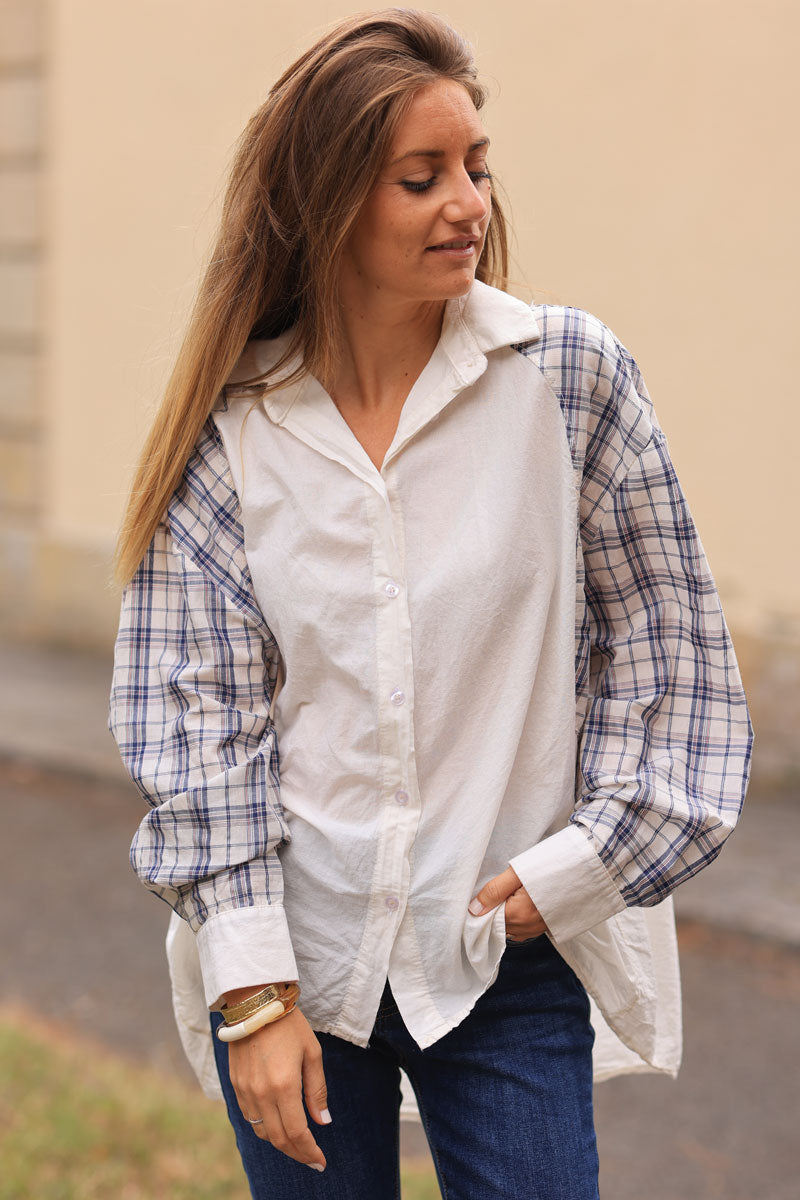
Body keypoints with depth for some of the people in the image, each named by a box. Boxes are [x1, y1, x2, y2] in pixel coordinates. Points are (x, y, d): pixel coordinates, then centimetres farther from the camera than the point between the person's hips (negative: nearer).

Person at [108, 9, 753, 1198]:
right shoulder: (227, 430, -2)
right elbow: (197, 712, -3)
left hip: (515, 963, -1)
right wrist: (252, 989, -7)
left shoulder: (571, 373, -4)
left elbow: (670, 650, 1)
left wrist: (579, 866, -5)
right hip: (296, 956, 1)